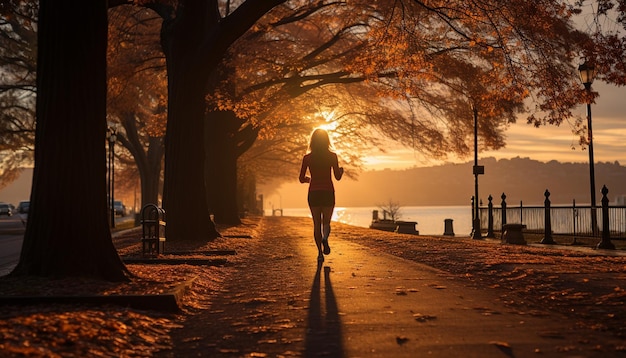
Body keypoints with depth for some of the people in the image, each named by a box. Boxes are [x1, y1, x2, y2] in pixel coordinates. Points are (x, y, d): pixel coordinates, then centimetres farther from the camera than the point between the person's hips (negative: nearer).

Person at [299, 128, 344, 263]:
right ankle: (325, 238, -22)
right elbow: (338, 177, -2)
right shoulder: (332, 156, -3)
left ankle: (320, 252, 0)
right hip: (328, 192, 0)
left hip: (313, 193, 1)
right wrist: (341, 170, 19)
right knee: (326, 222, 11)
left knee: (316, 224, 8)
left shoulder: (307, 158, 0)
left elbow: (302, 179, 2)